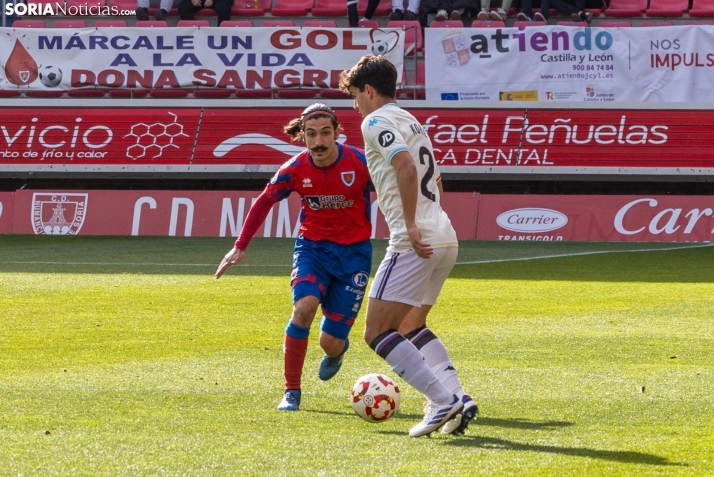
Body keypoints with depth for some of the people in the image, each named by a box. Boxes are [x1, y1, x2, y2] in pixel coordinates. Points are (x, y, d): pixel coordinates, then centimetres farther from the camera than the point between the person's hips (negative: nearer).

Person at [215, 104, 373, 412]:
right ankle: (292, 392, -13)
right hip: (312, 246, 1)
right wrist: (240, 247, 5)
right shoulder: (295, 169, -10)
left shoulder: (360, 163, -17)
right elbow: (264, 202, 5)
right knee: (304, 306, -29)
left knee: (330, 343, -5)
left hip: (353, 253, -1)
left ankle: (337, 350, 38)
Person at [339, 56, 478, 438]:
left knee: (377, 332, -8)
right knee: (410, 326, 22)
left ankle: (443, 401, -18)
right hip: (445, 240, 10)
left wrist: (410, 225, -21)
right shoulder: (411, 122, 24)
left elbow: (405, 165, -22)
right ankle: (458, 398, 6)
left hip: (416, 244, -10)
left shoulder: (377, 121, -5)